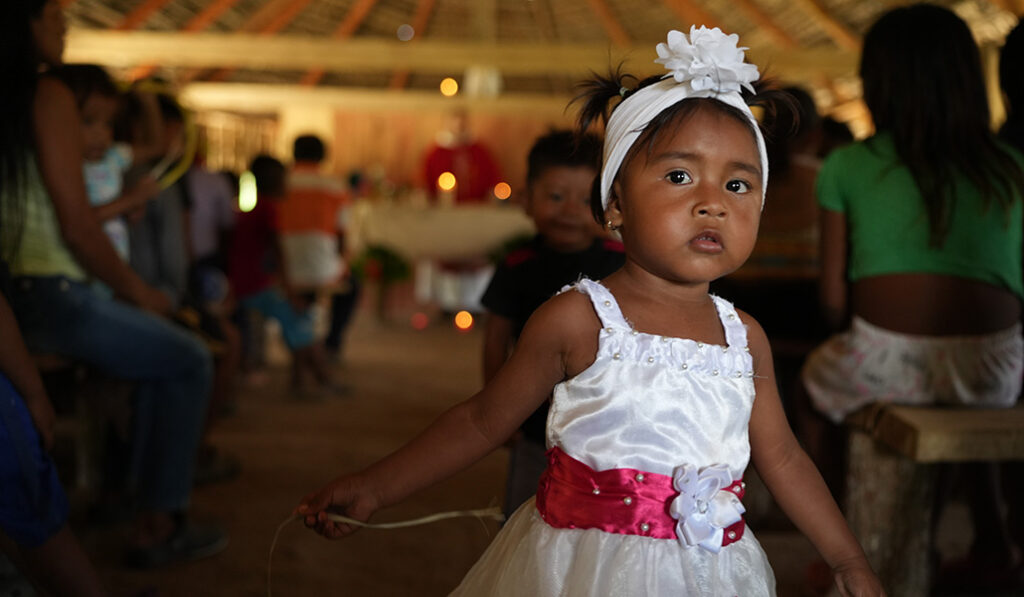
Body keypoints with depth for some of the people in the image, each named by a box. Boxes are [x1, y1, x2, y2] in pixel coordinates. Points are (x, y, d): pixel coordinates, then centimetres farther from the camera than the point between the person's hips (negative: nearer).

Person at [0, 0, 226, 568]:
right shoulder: (47, 95, -9)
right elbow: (75, 222, -14)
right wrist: (134, 288, 0)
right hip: (47, 298, -8)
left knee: (160, 353, 23)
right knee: (189, 362, 8)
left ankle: (154, 516, 25)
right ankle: (154, 527, 11)